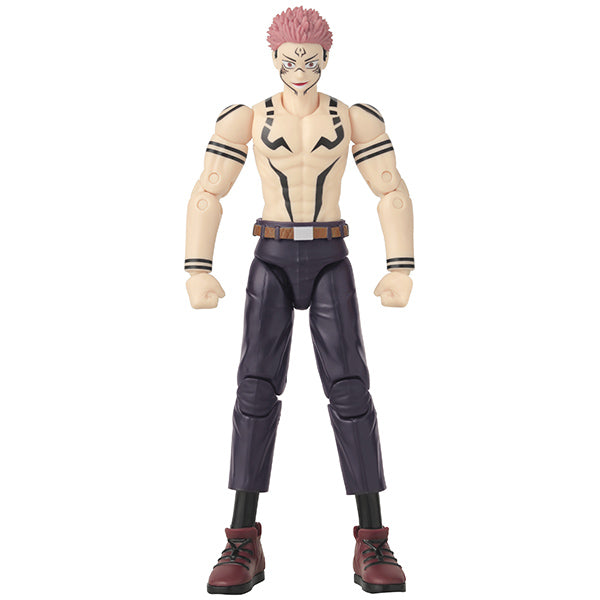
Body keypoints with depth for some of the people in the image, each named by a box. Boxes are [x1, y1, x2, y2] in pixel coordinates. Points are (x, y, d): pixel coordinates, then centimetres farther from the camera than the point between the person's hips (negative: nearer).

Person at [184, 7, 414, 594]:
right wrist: (198, 272, -13)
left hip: (330, 263, 0)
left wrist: (401, 269, -11)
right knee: (258, 386, -17)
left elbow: (393, 194, 1)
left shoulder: (354, 118, 5)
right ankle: (244, 545, -12)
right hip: (271, 262, 0)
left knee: (348, 386, -17)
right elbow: (206, 195, -1)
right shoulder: (247, 118, 4)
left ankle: (372, 546, -14)